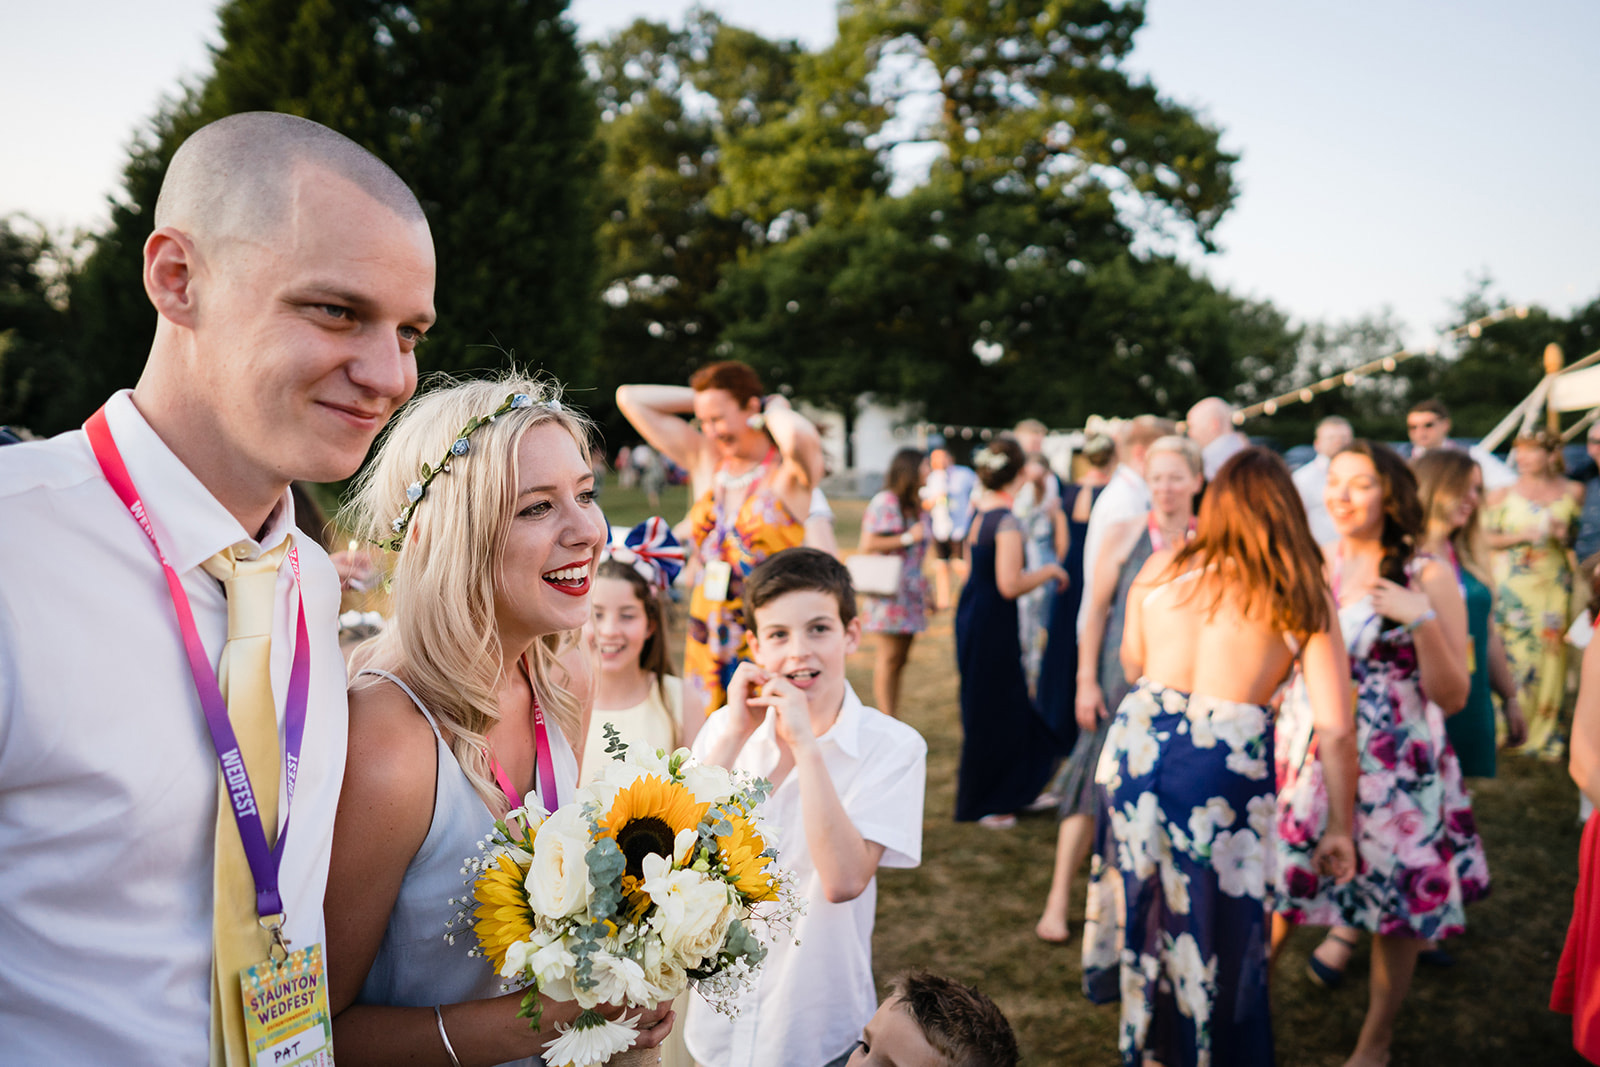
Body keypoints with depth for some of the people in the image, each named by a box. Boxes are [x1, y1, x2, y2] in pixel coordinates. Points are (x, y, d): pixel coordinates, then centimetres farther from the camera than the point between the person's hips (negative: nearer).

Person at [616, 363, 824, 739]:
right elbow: (629, 398, 13)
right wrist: (703, 398, 8)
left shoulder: (787, 474, -6)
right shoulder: (705, 461, 9)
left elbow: (801, 438, -33)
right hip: (704, 646, 6)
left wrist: (775, 408, -11)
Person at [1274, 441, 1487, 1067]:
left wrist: (1422, 620, -20)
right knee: (1272, 894, 6)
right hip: (1305, 763, 2)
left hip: (1394, 775, -2)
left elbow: (1453, 697, -7)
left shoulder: (1429, 577, -6)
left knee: (1397, 908, 10)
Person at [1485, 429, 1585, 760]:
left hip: (1555, 583, 2)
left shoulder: (1573, 492, 4)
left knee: (1551, 654, 3)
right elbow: (1487, 538, -1)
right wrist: (1523, 535, -14)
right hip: (1513, 585, -2)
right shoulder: (1504, 493, -1)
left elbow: (1578, 532, 15)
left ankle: (1544, 733, 15)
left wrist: (1565, 536, -7)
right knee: (1514, 656, -3)